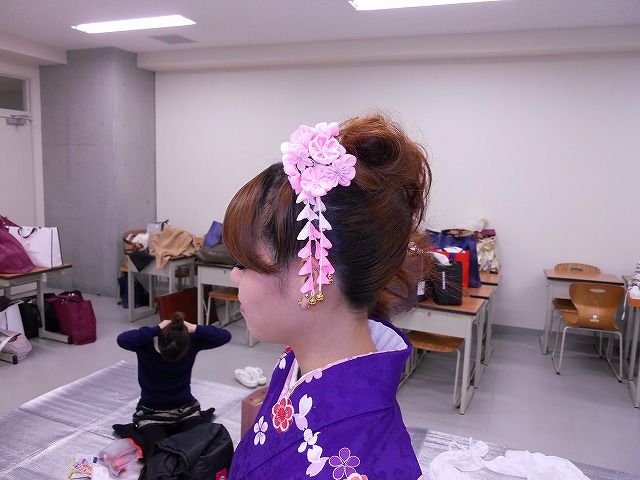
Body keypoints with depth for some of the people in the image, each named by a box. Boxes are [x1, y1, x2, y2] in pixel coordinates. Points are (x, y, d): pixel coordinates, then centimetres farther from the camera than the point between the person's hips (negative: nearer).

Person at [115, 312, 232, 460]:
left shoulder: (191, 341, -15)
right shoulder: (146, 343, -20)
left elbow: (225, 336, -21)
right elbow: (122, 340, -41)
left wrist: (194, 329, -29)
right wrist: (156, 329, -36)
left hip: (185, 408, 2)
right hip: (151, 412, -1)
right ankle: (137, 433, 7)